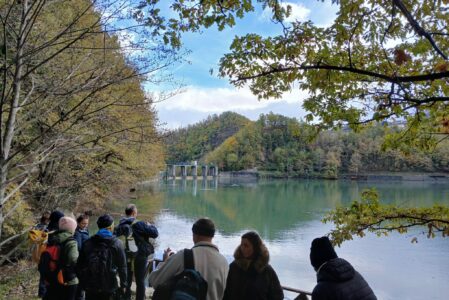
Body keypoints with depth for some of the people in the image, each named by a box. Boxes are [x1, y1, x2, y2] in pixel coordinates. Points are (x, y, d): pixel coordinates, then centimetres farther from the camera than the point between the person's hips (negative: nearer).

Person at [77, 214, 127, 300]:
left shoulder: (87, 243, 3)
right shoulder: (117, 244, -6)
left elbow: (80, 265, 5)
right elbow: (122, 266, -6)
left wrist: (83, 283, 13)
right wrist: (123, 285, 2)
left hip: (90, 286, 3)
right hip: (109, 286, -2)